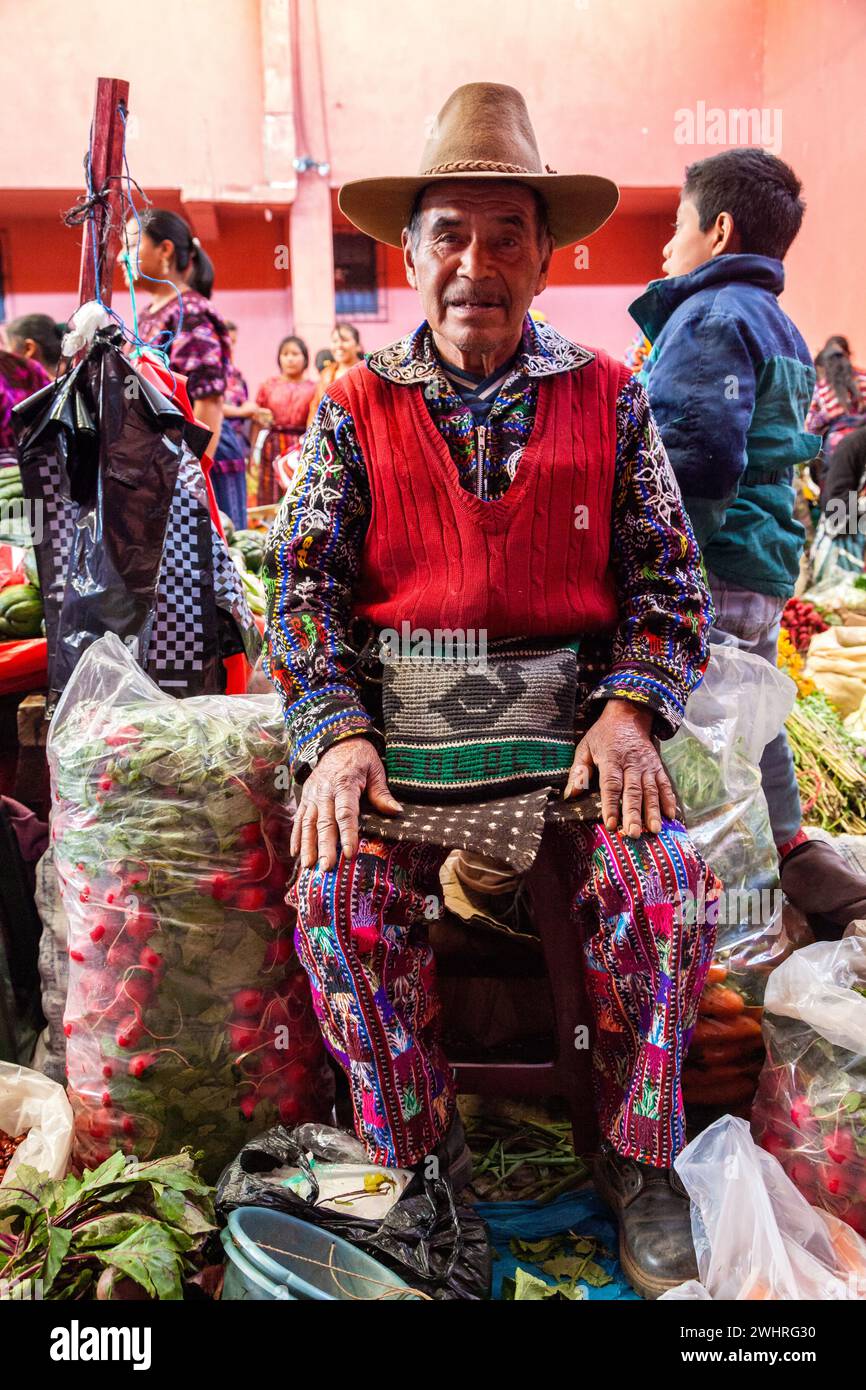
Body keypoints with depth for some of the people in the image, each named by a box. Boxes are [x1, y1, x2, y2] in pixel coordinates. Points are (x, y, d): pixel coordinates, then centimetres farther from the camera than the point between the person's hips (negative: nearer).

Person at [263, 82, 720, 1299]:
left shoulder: (608, 398, 10)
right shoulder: (355, 408, 8)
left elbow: (667, 573, 7)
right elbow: (302, 577, 3)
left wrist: (630, 708, -10)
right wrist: (335, 733, -12)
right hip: (400, 719, 0)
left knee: (666, 883, -23)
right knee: (341, 896, -23)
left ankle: (640, 1155, 4)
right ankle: (419, 1164, 1)